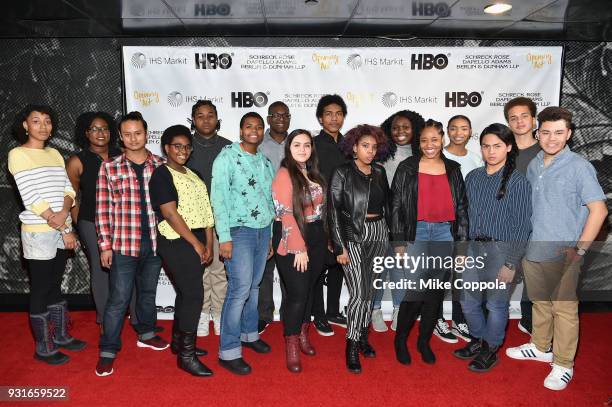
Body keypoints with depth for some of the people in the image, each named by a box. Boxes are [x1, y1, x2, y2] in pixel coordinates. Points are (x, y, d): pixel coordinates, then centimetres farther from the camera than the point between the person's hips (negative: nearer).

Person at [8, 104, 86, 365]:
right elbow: (31, 198, -15)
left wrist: (64, 211, -16)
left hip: (61, 231, 6)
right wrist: (64, 229, -15)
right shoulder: (18, 154, -8)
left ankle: (60, 335, 32)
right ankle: (43, 348, 19)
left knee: (55, 285, 17)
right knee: (40, 290, 5)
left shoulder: (55, 154, 11)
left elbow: (68, 189, 5)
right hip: (38, 233, -6)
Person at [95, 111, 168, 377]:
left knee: (148, 292, 19)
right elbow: (103, 209, -3)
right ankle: (108, 351, 17)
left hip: (155, 242, 3)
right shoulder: (109, 168, -3)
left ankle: (146, 334, 38)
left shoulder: (160, 166, 3)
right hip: (123, 244, -3)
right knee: (118, 299, 2)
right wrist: (105, 245, -5)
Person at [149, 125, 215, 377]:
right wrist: (196, 244, -12)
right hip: (177, 242, -8)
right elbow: (170, 214, -14)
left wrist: (209, 244, 3)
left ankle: (179, 342, 31)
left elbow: (205, 210, 12)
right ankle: (186, 355, 3)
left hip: (197, 242, 8)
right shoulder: (162, 174, -6)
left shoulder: (192, 175, 16)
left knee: (186, 292, 16)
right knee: (193, 294, -8)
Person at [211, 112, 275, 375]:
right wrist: (224, 237, -16)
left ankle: (249, 333, 30)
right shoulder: (227, 157, -5)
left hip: (263, 231, 6)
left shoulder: (265, 162, 14)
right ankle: (229, 352, 2)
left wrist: (270, 236, 16)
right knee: (240, 289, -8)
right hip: (239, 231, -6)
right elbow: (218, 198, -11)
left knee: (254, 286, 13)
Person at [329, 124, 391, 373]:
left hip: (379, 235, 5)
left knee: (370, 290, 12)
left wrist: (392, 237, 9)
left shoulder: (379, 173, 9)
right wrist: (339, 247, -11)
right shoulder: (342, 173, -5)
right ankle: (352, 347, 6)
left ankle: (363, 336, 28)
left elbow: (386, 205, 14)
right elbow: (334, 212, -7)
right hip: (353, 236, -5)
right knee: (359, 293, -8)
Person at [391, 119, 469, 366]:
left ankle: (424, 341, 25)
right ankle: (400, 340, 15)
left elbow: (461, 207, 12)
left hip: (445, 234, 3)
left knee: (436, 292, 8)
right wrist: (398, 242, -6)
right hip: (417, 232, -3)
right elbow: (396, 206, -1)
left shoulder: (452, 169, 10)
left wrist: (462, 242, 6)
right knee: (416, 291, -7)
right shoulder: (407, 168, 1)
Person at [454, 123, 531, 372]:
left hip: (501, 249, -5)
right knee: (468, 301, 14)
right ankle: (478, 341, 39)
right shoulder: (473, 177, 6)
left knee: (496, 303, 7)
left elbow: (522, 226, -9)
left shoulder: (518, 181, -8)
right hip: (474, 247, 5)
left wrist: (511, 264, -11)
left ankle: (490, 351, 29)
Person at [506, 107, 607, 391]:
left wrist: (579, 250, -17)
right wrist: (524, 240, 13)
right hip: (533, 250, 6)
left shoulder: (579, 167, -12)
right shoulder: (533, 165, 7)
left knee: (564, 309, 5)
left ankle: (563, 365, 20)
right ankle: (540, 347, 38)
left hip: (563, 255, -6)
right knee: (540, 303, 20)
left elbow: (599, 210, -14)